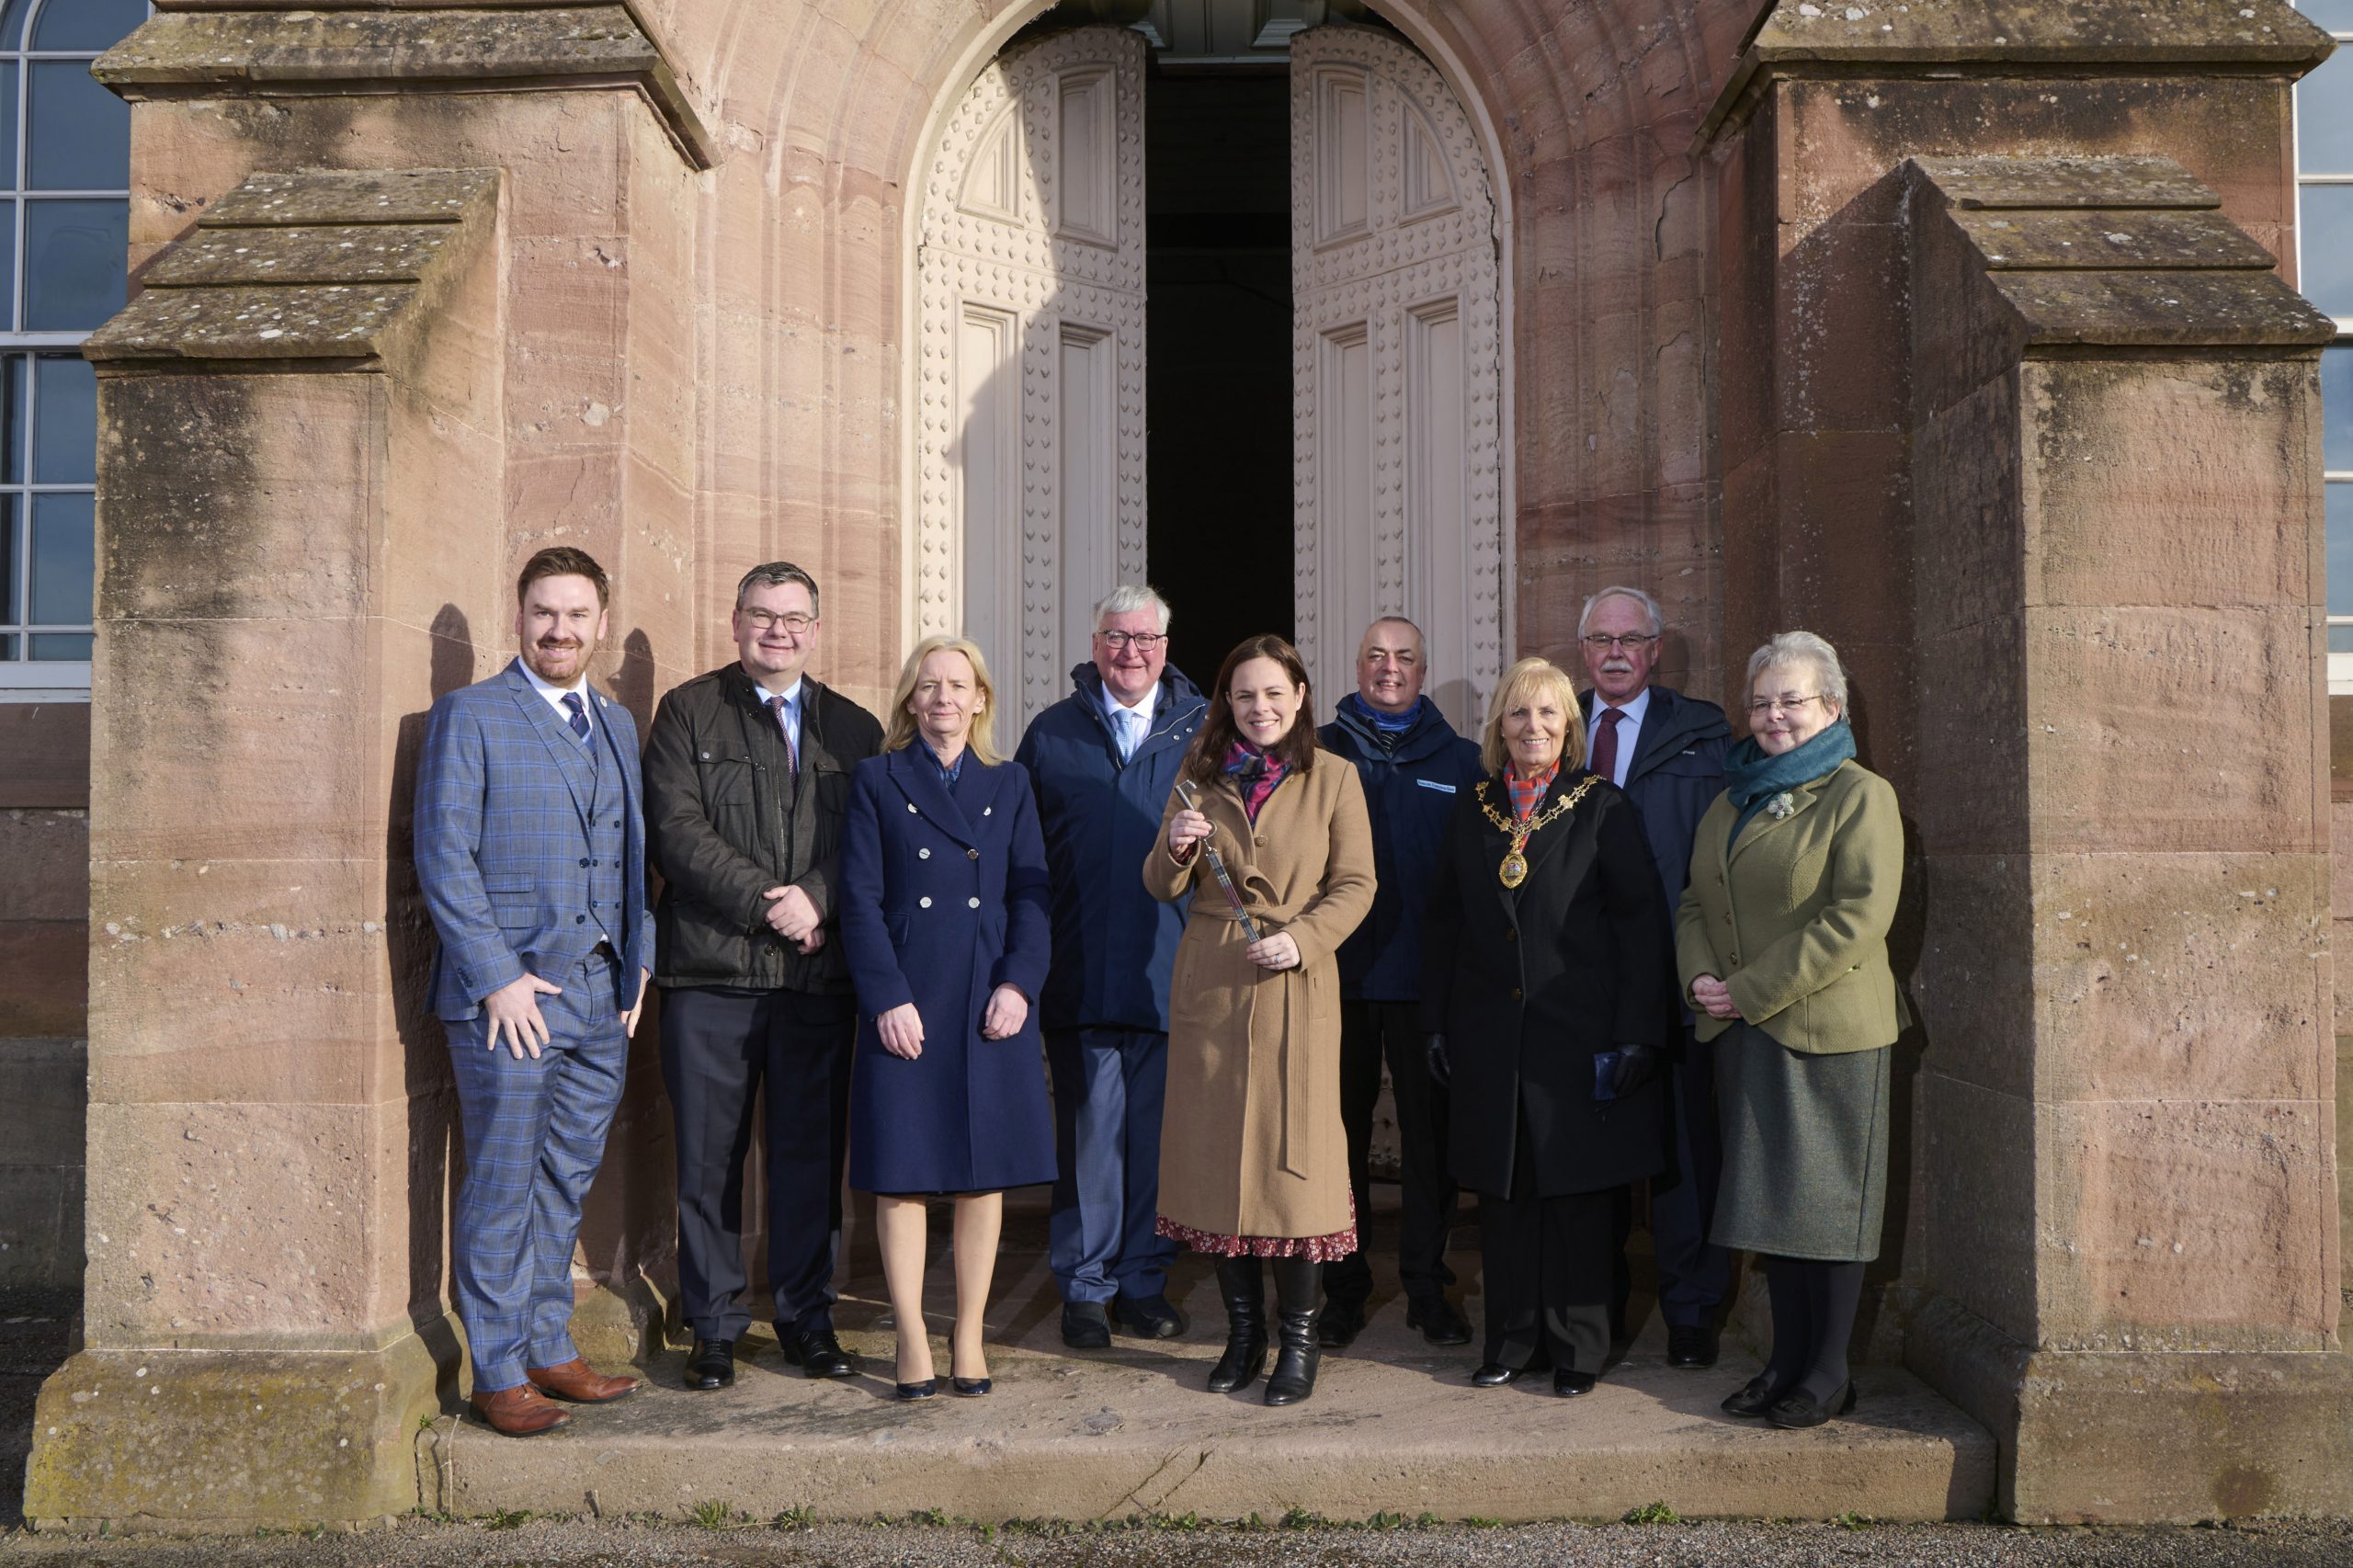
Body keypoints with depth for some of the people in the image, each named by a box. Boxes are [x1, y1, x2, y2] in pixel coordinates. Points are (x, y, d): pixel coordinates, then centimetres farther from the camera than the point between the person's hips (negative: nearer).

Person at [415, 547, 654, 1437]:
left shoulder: (617, 725, 17)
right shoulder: (469, 717, -3)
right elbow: (444, 861, -8)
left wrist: (637, 961, 12)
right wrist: (498, 978, -14)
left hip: (601, 996, 6)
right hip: (506, 993, -6)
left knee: (566, 1182, 13)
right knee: (501, 1190, 2)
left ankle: (548, 1350, 26)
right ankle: (498, 1374, 13)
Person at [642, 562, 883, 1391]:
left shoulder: (853, 727, 14)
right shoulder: (688, 710, 6)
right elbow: (676, 828, -5)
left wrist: (814, 901, -11)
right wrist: (766, 903, -12)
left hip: (819, 973, 2)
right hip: (711, 973, -2)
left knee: (811, 1151, 7)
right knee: (708, 1157, 3)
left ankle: (806, 1316, 22)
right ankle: (714, 1327, 17)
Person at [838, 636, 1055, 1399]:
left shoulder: (1009, 785, 13)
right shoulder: (877, 780, 6)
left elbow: (1031, 894, 7)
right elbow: (860, 900, -1)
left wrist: (1020, 984, -8)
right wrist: (888, 999, -11)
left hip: (992, 1005, 2)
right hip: (906, 1001, -2)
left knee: (986, 1173, 5)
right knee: (902, 1174, 1)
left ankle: (969, 1335, 17)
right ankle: (912, 1339, 13)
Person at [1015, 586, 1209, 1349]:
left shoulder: (1203, 731, 7)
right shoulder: (1052, 733, 8)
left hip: (1172, 973, 1)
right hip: (1081, 976, 0)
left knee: (1157, 1132, 7)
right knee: (1089, 1131, 3)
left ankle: (1143, 1280, 21)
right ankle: (1084, 1286, 15)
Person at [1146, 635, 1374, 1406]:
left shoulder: (1333, 778, 3)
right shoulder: (1199, 777, 10)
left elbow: (1355, 884, 0)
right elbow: (1162, 888, 10)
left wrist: (1303, 938, -15)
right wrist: (1175, 849, -11)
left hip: (1295, 988, -2)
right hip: (1209, 986, 3)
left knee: (1295, 1153, -4)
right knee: (1217, 1152, 5)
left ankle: (1299, 1336, 8)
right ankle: (1243, 1329, 17)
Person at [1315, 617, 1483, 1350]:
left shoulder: (1462, 761, 8)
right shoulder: (1321, 752, 7)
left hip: (1428, 977, 0)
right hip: (1339, 970, 0)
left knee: (1430, 1131, 5)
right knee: (1340, 1130, 6)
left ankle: (1427, 1285, 17)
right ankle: (1342, 1287, 17)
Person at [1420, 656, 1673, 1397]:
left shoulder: (1603, 807, -1)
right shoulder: (1473, 810, 10)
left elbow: (1641, 920, -4)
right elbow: (1444, 920, 13)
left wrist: (1635, 1032, -10)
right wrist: (1437, 1022, 8)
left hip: (1578, 1032, -3)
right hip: (1491, 1038, 3)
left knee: (1578, 1194, 3)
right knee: (1503, 1190, 8)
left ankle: (1577, 1347, 16)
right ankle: (1513, 1338, 20)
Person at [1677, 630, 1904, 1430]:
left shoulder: (1860, 796, -6)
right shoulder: (1730, 800, 16)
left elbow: (1858, 917, -15)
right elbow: (1695, 900, 17)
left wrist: (1751, 990, -17)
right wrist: (1701, 977, -4)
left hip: (1827, 1031, -6)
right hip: (1744, 1034, 6)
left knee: (1825, 1196, 0)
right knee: (1768, 1193, 10)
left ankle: (1829, 1372, 11)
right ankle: (1786, 1359, 20)